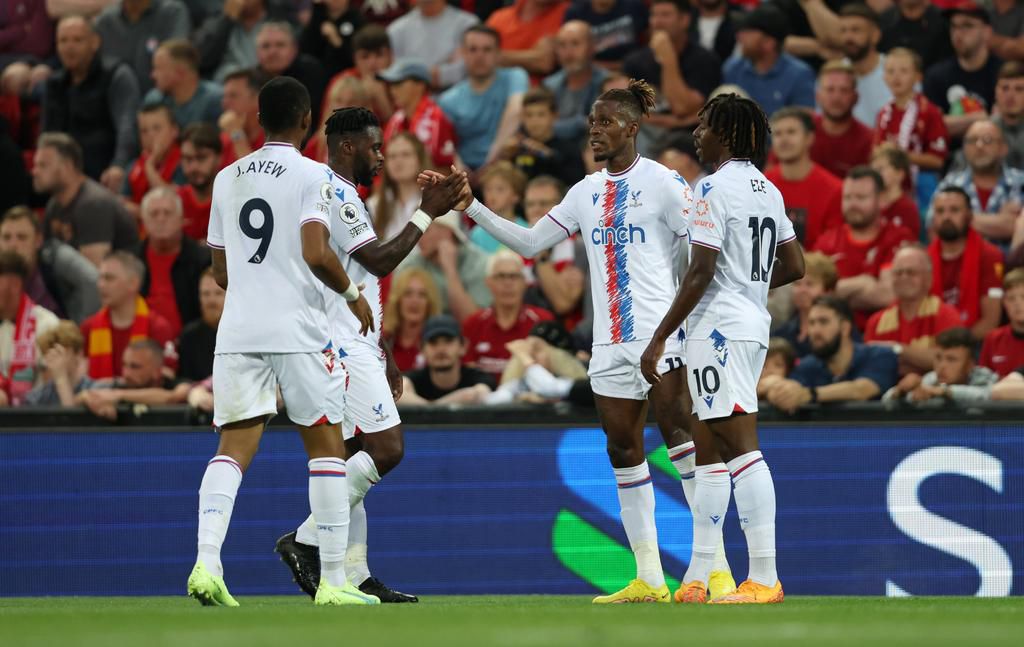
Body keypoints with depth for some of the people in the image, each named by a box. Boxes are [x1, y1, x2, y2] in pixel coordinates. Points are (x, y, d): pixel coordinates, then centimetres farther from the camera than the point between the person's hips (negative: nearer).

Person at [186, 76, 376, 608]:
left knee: (234, 447, 0)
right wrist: (352, 293, 0)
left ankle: (206, 562, -20)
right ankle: (333, 580, 4)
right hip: (299, 330, -4)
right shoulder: (312, 176, -5)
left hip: (237, 330, 4)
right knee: (325, 444, 5)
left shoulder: (227, 179, 12)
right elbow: (316, 253, -17)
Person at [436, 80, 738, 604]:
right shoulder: (586, 191, 15)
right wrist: (472, 208, 9)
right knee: (623, 452, 4)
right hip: (610, 343, 7)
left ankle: (717, 566, -13)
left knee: (679, 433, -14)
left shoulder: (662, 182, -4)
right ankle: (648, 579, 8)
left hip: (660, 331, -7)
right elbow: (530, 242, 16)